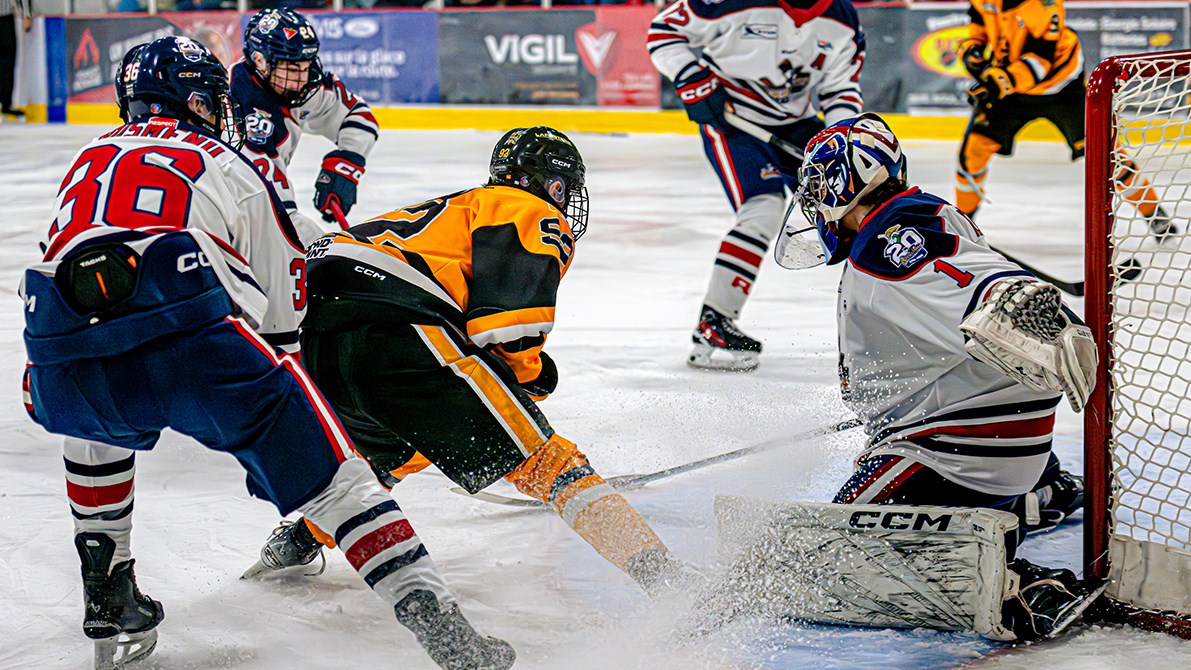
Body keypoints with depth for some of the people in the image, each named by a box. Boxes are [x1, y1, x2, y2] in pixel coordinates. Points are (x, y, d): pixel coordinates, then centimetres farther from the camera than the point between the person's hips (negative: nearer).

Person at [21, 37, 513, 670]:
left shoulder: (89, 159, 36)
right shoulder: (226, 166, 26)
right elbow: (282, 309, 30)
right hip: (187, 338, -3)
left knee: (93, 426, 39)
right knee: (322, 468, 7)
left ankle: (110, 608, 35)